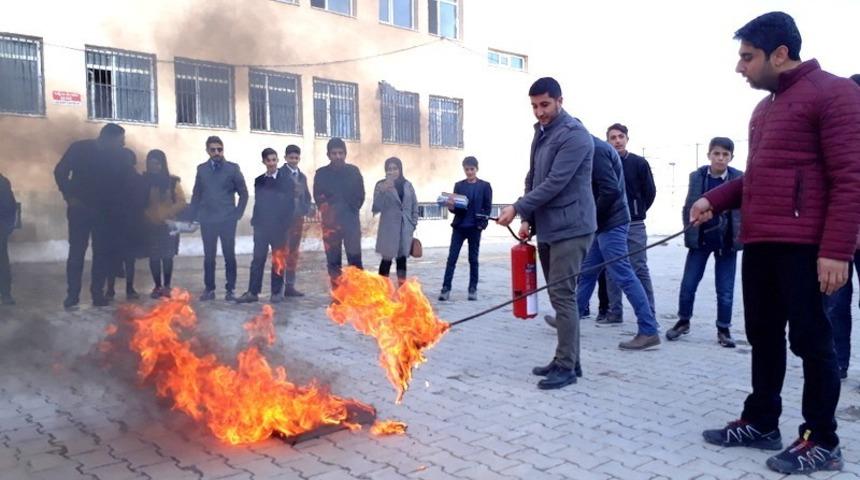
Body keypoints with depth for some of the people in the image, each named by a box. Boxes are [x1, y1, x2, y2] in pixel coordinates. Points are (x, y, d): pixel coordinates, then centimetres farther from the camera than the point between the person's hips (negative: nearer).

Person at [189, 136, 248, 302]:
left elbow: (243, 194, 4)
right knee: (209, 257, 6)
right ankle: (209, 289, 14)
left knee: (229, 256, 1)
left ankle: (230, 290, 8)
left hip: (227, 220, -2)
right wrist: (194, 216, 4)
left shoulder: (232, 168, 1)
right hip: (207, 220, 2)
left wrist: (237, 214, -3)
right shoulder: (201, 169, 8)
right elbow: (196, 195, 10)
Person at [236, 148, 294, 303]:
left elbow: (289, 204, -4)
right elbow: (257, 202, 12)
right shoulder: (259, 181, 11)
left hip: (279, 226, -3)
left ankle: (277, 292, 9)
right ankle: (253, 292, 2)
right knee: (257, 259, 1)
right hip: (261, 226, 3)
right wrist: (255, 222, 3)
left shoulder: (286, 180, 0)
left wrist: (285, 225, -11)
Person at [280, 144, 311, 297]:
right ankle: (280, 286, -3)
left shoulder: (302, 176, 16)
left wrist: (305, 210, 3)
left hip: (298, 218, 6)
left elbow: (306, 196, 19)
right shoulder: (279, 174, -4)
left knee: (294, 253, 8)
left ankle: (290, 286, 14)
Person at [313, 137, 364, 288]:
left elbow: (360, 195, 10)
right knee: (333, 261, 2)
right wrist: (328, 210, -1)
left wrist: (351, 210, 1)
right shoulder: (321, 173, 7)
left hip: (351, 220, 0)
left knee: (355, 260, -5)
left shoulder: (354, 171, 8)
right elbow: (318, 197, 8)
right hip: (330, 222, 1)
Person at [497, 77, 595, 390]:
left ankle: (567, 367, 0)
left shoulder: (575, 135, -13)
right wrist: (528, 219, 10)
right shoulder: (541, 132, 15)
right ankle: (565, 359, 21)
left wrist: (517, 208, -17)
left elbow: (555, 183, -20)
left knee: (563, 296, -8)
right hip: (547, 228, 9)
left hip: (570, 229, -9)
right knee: (558, 295, 12)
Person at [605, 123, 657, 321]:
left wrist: (637, 211, 8)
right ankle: (614, 312, 15)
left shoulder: (639, 163, 0)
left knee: (640, 269, -1)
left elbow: (650, 191, 5)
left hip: (634, 225, -2)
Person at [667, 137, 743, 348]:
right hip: (700, 240, 1)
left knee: (725, 289, 6)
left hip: (727, 242, -1)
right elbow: (688, 207, 5)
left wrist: (739, 236, -9)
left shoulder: (739, 178, -5)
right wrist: (689, 233, -1)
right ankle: (683, 321, 25)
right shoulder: (697, 176, -1)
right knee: (688, 284, 5)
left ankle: (724, 329, 21)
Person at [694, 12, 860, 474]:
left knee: (810, 340, 0)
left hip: (805, 247, -8)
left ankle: (822, 441, 13)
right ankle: (761, 422, 26)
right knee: (764, 337, 14)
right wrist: (714, 200, 9)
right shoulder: (764, 108, 20)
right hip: (759, 244, 8)